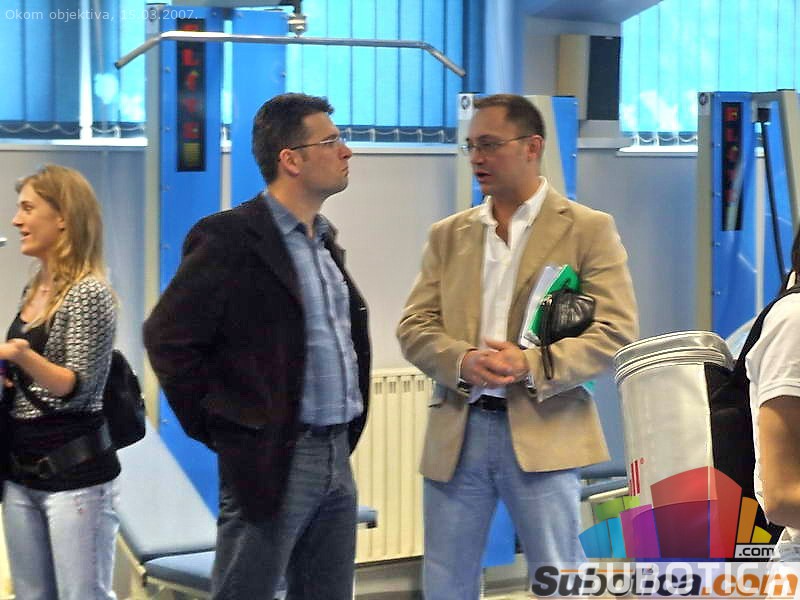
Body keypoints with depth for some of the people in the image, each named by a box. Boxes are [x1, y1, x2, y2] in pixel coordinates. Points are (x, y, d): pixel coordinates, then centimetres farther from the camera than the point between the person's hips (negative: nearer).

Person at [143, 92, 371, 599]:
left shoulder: (324, 239, 15)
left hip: (337, 457, 8)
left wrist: (347, 435, 16)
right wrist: (218, 429, -9)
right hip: (272, 460, -8)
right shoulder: (231, 238, -11)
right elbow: (167, 337, -14)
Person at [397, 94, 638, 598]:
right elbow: (415, 326, 8)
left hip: (542, 435, -4)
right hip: (457, 432, 4)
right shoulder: (448, 235, 13)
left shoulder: (588, 230, 1)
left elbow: (616, 333, -6)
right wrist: (463, 361, -14)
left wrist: (532, 365, -19)